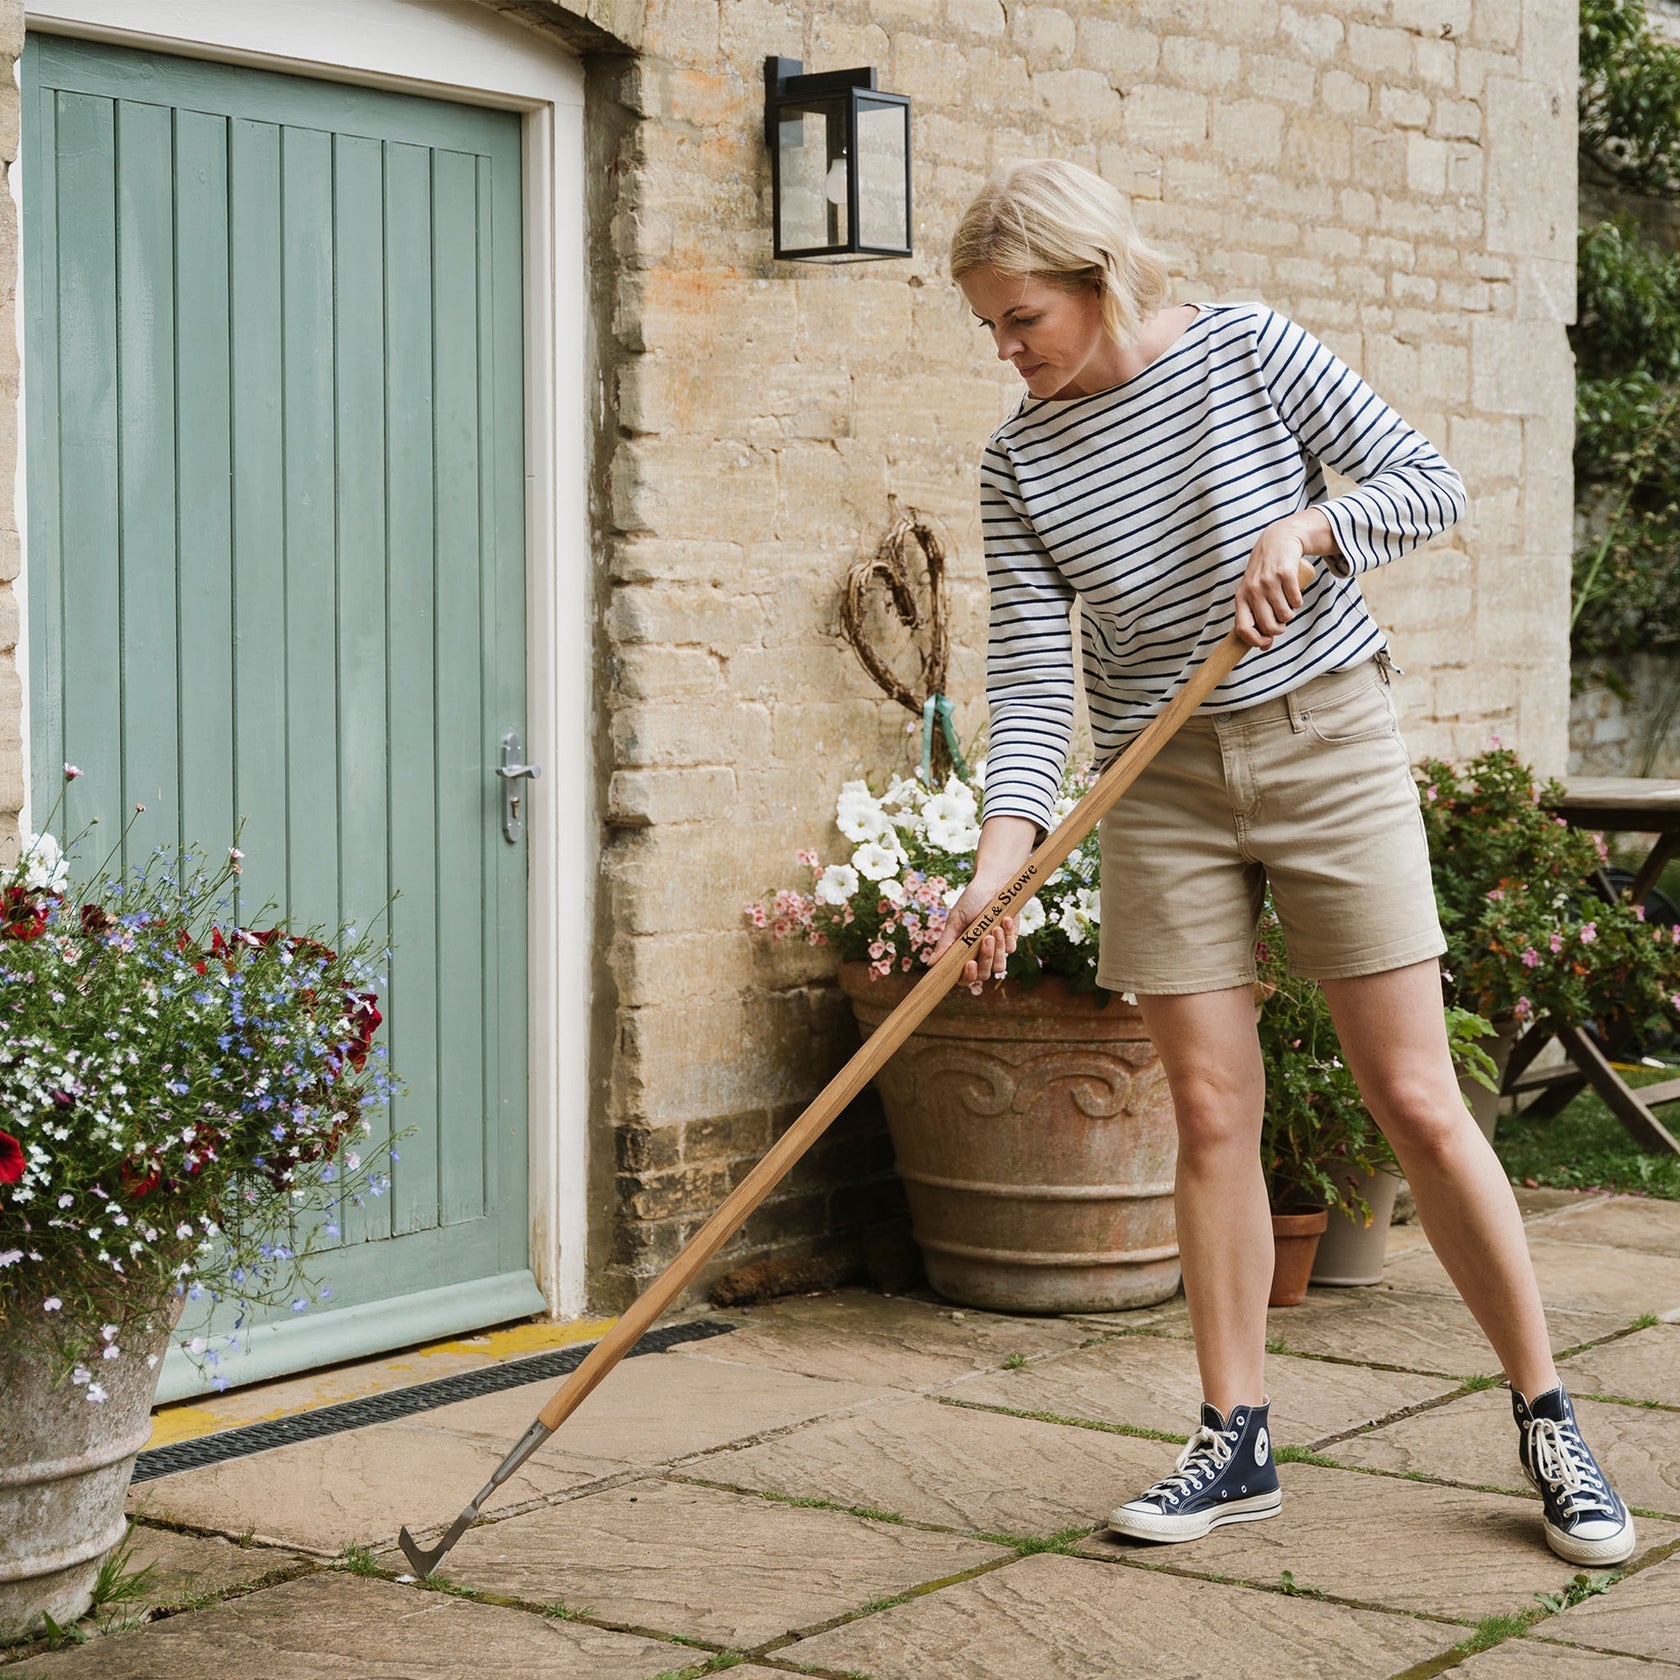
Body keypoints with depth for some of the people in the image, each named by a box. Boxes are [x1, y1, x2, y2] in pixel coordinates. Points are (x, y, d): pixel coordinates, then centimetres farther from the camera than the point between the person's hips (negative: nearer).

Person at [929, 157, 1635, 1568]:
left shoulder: (1250, 351, -5)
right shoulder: (1020, 462, 0)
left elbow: (1430, 481, -4)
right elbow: (1032, 669, -5)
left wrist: (1313, 527, -23)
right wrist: (1006, 843, -17)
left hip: (1326, 741, -2)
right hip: (1164, 781, 3)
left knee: (1418, 1104, -2)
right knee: (1212, 1113, 0)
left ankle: (1549, 1421, 10)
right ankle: (1235, 1440, 12)